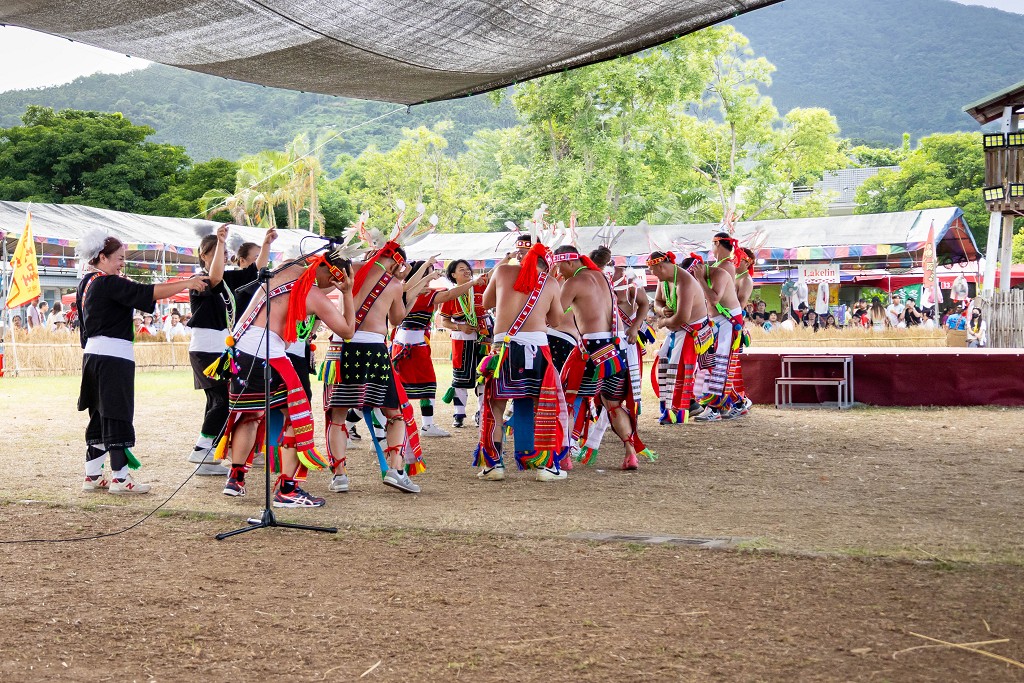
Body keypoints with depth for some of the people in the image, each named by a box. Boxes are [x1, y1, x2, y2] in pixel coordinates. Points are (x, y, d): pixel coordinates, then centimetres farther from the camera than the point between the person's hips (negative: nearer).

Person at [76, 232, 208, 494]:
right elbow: (149, 293, -19)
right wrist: (186, 284, -16)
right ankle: (120, 477, -2)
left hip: (94, 354, 9)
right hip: (113, 355, -9)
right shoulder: (109, 284, -14)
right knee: (118, 417, -5)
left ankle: (92, 476, 17)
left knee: (100, 416, 13)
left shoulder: (87, 283, 13)